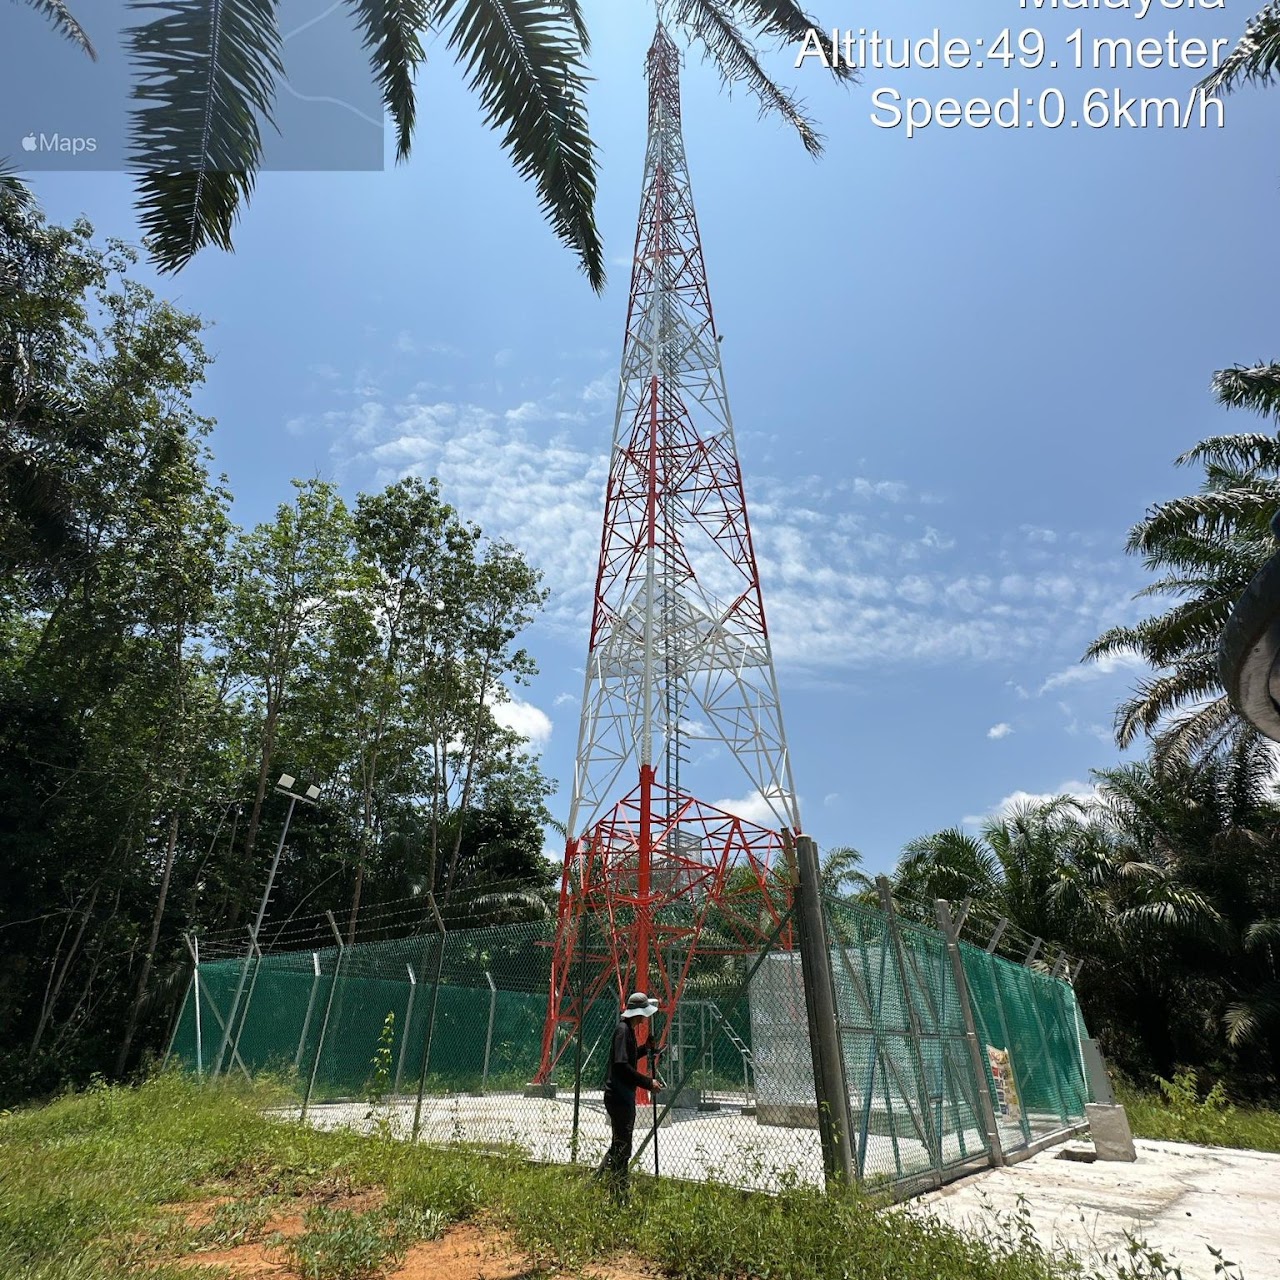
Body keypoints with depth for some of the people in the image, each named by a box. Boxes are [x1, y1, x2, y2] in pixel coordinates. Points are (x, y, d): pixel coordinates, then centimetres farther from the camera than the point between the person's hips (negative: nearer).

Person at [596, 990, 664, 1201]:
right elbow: (621, 1064, -26)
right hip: (619, 1096, -10)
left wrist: (647, 1048, 12)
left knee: (619, 1145, 19)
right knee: (622, 1148, -1)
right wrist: (647, 1082, -23)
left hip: (624, 1096, 10)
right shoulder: (623, 1029, -18)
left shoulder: (628, 1029, 12)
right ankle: (618, 1195, 7)